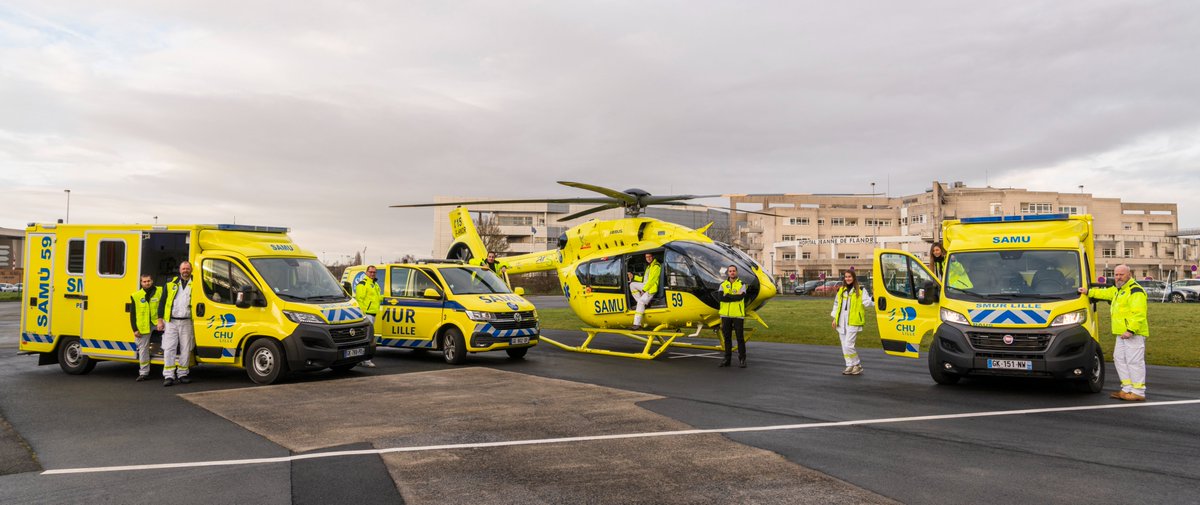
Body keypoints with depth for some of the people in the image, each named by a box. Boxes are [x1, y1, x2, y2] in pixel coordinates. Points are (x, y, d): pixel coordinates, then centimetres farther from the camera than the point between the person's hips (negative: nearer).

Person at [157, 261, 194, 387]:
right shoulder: (171, 284, 10)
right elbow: (162, 302, 10)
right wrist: (160, 320, 2)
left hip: (187, 322, 0)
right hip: (170, 322, 1)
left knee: (186, 349, 4)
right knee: (169, 349, -3)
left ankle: (182, 374, 14)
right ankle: (169, 376, -1)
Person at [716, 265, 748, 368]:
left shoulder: (741, 284, 3)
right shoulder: (723, 285, 9)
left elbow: (741, 297, -17)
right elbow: (719, 297, -9)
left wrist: (727, 296, -11)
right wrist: (734, 296, -13)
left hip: (738, 315, -3)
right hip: (726, 315, 3)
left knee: (740, 338, -2)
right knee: (727, 338, 8)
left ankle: (742, 360, 4)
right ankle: (727, 359, 15)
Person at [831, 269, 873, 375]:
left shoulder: (860, 290, 0)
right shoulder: (840, 290, 14)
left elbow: (867, 303, -4)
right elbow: (836, 304, 21)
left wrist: (873, 297, -19)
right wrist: (835, 318, 16)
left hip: (853, 321, -6)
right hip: (842, 322, 6)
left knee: (848, 345, -13)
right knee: (844, 346, 9)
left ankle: (857, 365, 2)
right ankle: (850, 366, 18)